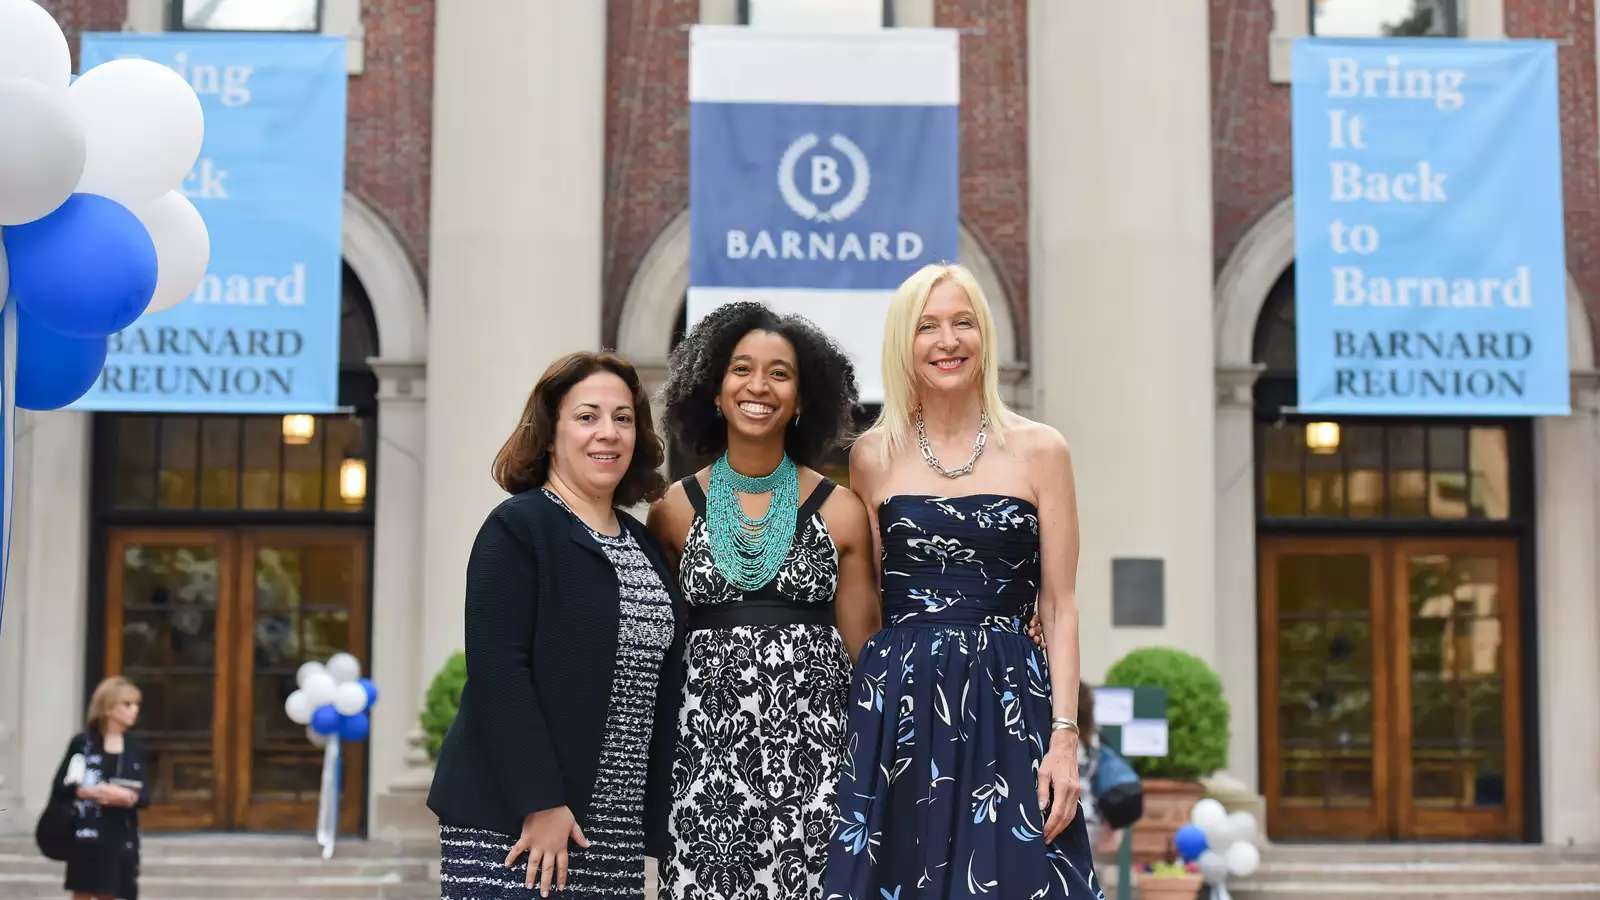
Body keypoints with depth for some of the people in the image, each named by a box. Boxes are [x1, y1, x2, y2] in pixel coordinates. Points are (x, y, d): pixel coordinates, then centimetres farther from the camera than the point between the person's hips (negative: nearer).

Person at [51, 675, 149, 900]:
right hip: (86, 833, -3)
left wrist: (128, 797, -17)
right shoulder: (82, 743, -3)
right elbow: (60, 785, -5)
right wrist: (90, 792, -20)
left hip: (121, 835, 3)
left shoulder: (136, 749, 7)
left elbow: (145, 796, 4)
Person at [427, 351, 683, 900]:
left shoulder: (643, 545, 15)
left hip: (615, 829, 6)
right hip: (509, 823, -6)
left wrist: (656, 822, 10)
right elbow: (496, 669, -14)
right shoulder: (517, 528, -5)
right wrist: (539, 802, -18)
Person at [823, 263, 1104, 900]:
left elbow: (1059, 608, 2)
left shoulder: (1039, 450, 3)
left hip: (1009, 705, -1)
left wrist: (1065, 736, -6)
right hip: (896, 708, 1)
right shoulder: (873, 456, 7)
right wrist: (858, 717, 2)